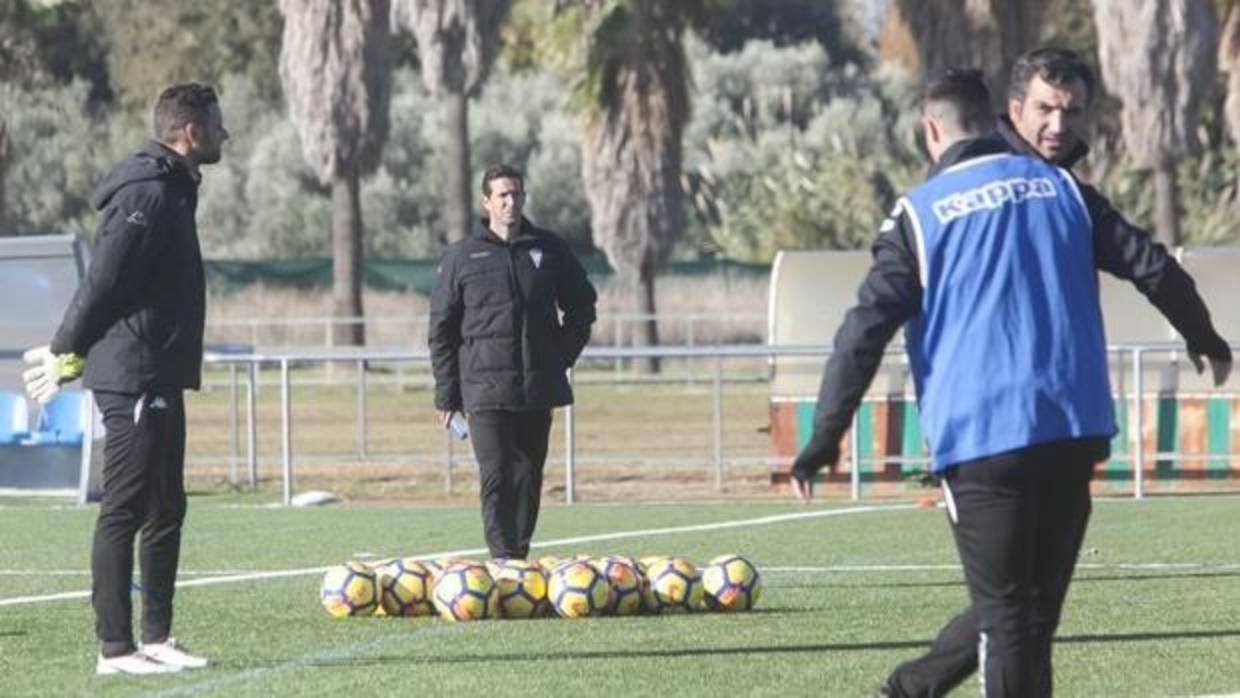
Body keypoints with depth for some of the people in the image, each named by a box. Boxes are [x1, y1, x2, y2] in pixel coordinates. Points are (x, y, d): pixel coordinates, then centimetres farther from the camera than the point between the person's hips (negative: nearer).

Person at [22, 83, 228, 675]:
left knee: (166, 510, 13)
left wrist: (71, 349, 20)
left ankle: (156, 637, 19)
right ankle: (115, 648, -6)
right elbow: (104, 281, -20)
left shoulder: (170, 190, 17)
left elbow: (102, 283, 21)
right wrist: (67, 353, -16)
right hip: (134, 380, -10)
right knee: (124, 512, -7)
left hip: (159, 381, 10)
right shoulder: (149, 193, -16)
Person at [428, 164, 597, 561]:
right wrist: (446, 394, -1)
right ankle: (504, 559, -14)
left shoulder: (549, 250, 8)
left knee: (529, 476, 8)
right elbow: (441, 329, 4)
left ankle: (520, 554, 17)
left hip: (538, 389, 3)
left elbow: (582, 305, 19)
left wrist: (562, 356, 6)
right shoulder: (462, 257, 2)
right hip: (485, 389, -3)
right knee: (496, 476, -11)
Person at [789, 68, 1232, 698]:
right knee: (1034, 605, 14)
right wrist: (1204, 337, 32)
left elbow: (868, 328, -7)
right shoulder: (1059, 187, 11)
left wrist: (825, 437, -4)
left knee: (1006, 614, 0)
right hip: (1076, 432, 3)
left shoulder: (920, 212, -1)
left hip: (981, 436, -3)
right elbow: (1148, 265, 16)